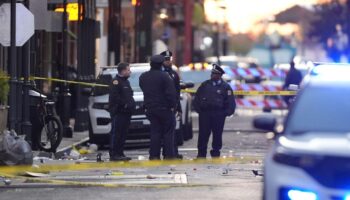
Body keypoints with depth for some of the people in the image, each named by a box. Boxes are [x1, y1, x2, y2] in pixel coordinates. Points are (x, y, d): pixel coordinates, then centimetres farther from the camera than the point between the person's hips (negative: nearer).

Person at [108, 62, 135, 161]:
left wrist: (131, 104, 9)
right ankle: (113, 154, -9)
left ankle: (120, 153, 16)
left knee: (123, 134, 11)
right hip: (118, 112, -9)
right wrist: (124, 104, -19)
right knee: (116, 133, -9)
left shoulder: (125, 81, 21)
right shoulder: (116, 82, -10)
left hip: (126, 112, 9)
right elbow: (115, 97, -20)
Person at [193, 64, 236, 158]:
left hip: (218, 115, -1)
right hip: (204, 114, 2)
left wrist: (226, 113, -8)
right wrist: (199, 109, 4)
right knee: (203, 134, 0)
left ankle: (215, 153, 13)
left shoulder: (225, 87, 2)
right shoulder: (205, 85, 9)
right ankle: (201, 154, 6)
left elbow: (231, 102, 1)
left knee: (217, 135, 4)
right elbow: (196, 98, 13)